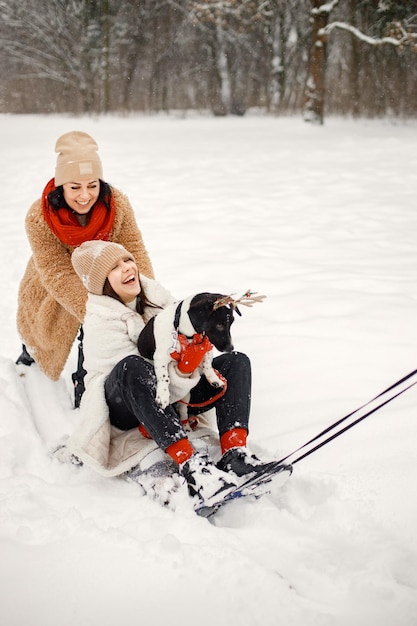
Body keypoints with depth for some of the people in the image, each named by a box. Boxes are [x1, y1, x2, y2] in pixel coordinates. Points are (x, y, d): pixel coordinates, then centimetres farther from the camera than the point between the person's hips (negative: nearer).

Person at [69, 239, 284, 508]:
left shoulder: (157, 295, 1)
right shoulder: (99, 324, -17)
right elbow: (133, 369, -25)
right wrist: (182, 371, -41)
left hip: (171, 397, 7)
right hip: (123, 407, -6)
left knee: (236, 361, -10)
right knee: (134, 366, -39)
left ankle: (234, 453, -32)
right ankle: (190, 464, -48)